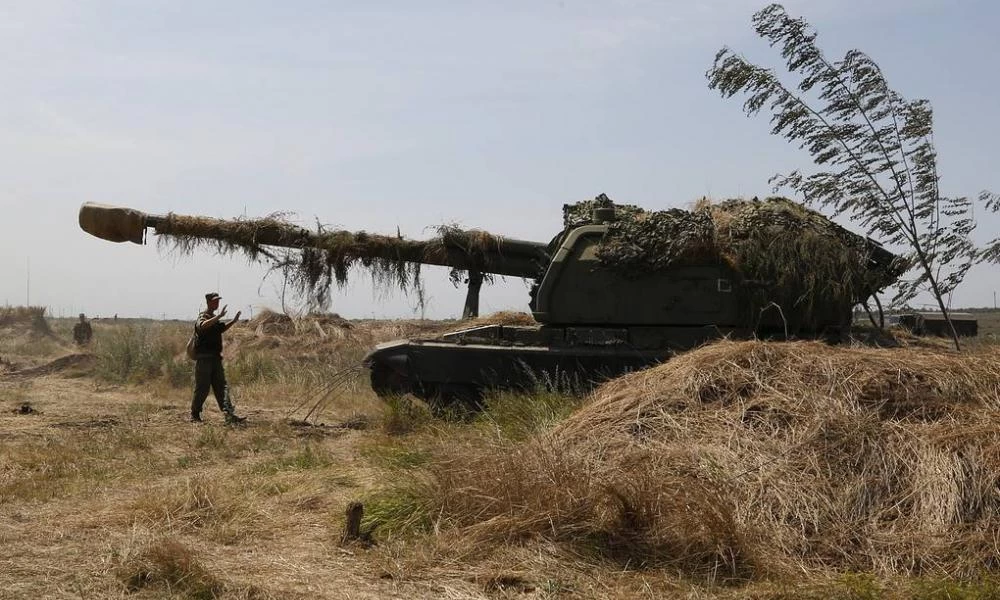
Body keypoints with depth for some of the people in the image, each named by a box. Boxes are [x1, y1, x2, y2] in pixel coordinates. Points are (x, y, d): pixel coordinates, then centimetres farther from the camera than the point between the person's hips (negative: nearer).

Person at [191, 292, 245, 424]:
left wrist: (233, 321, 23)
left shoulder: (214, 318, 17)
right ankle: (194, 415, 13)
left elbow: (221, 329, 36)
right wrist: (219, 316, -41)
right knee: (202, 388, -1)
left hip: (215, 358, 8)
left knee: (221, 387, 0)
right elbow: (203, 326, -35)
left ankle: (230, 415, -6)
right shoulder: (203, 316, -10)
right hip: (204, 358, -8)